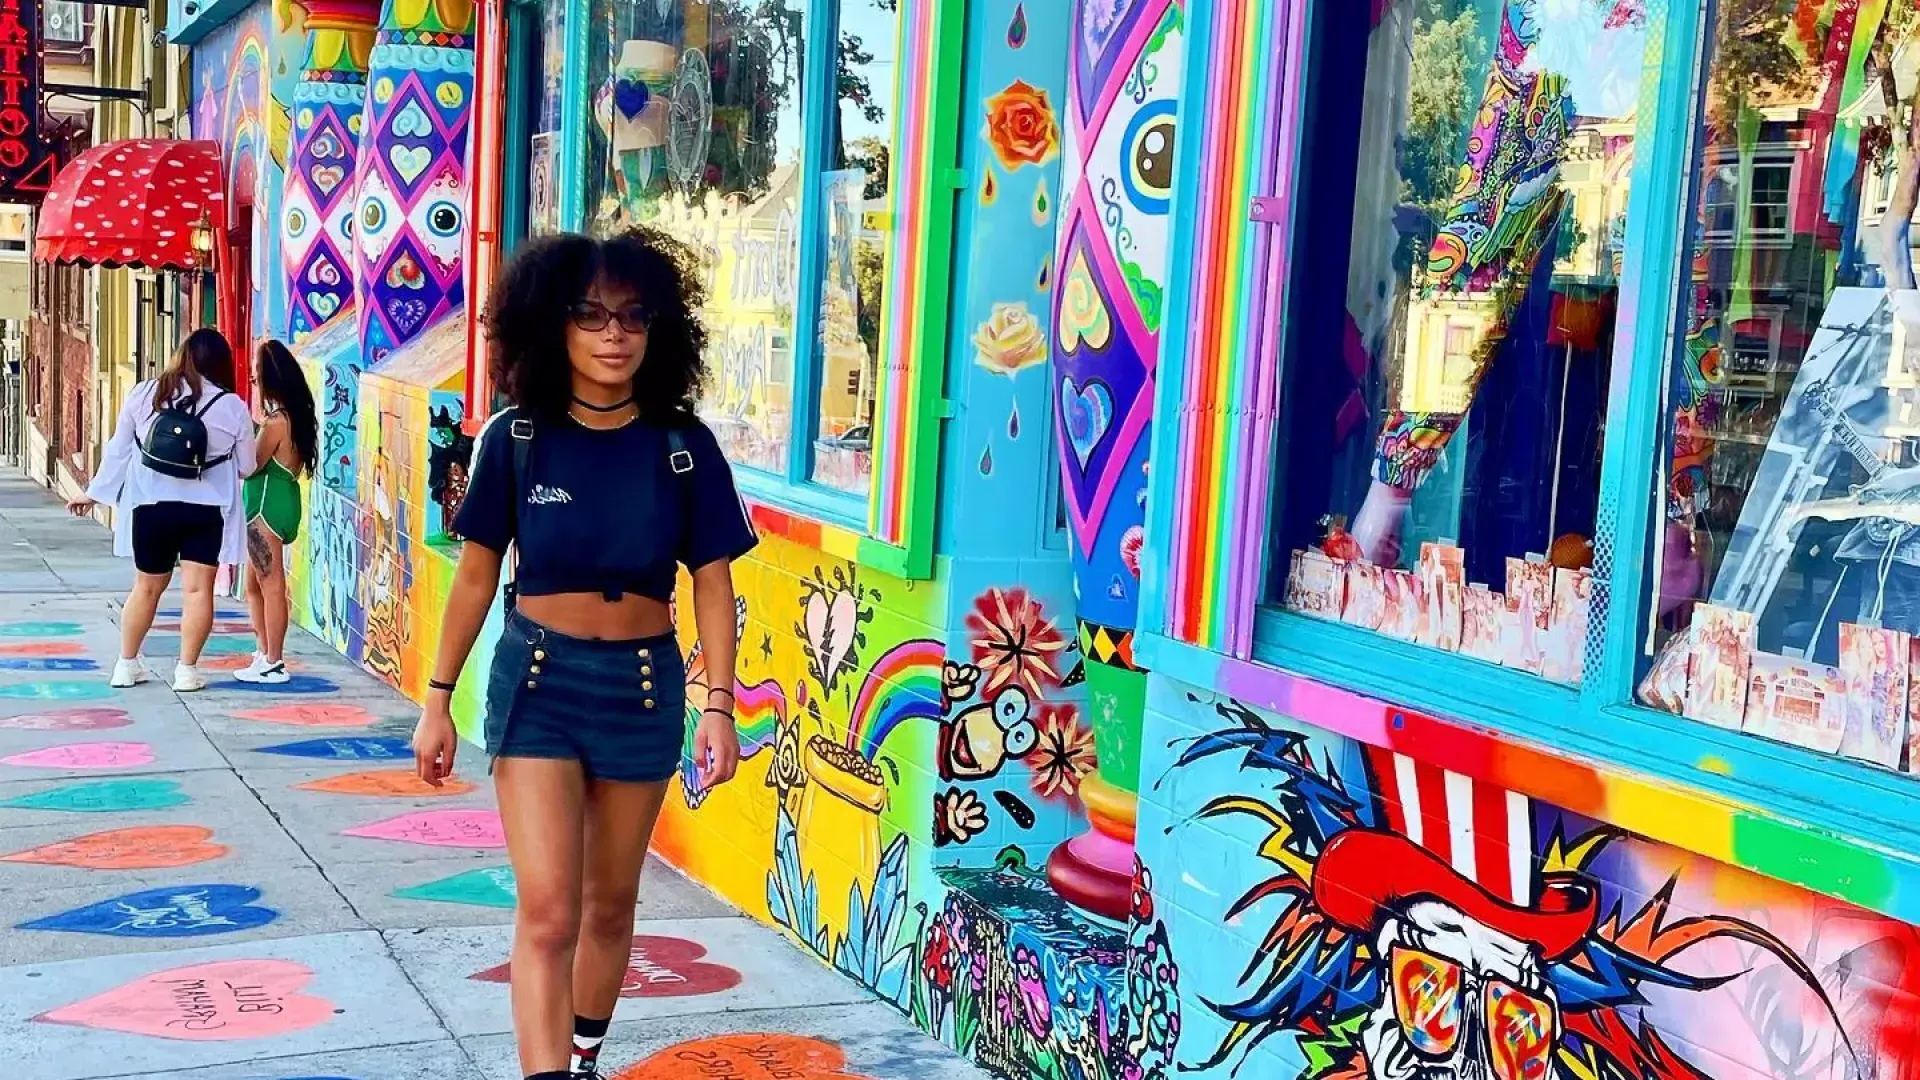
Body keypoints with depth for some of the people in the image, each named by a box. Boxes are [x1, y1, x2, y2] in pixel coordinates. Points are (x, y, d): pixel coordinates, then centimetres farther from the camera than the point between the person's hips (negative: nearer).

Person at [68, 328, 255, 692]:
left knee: (147, 586, 16)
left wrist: (95, 493, 17)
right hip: (206, 511, -3)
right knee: (197, 588, 1)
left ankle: (127, 664, 25)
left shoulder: (144, 394, -1)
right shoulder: (232, 406, -6)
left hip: (150, 506, 3)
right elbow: (246, 467, 1)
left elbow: (118, 449, 6)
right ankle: (187, 670, 1)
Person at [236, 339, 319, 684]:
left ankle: (272, 664, 1)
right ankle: (264, 655, 22)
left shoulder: (276, 422, -18)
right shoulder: (294, 415, 10)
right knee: (255, 585, 17)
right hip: (274, 502, 10)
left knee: (270, 585, -4)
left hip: (267, 506, -10)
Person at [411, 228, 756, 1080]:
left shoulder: (682, 448, -5)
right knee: (547, 910, -10)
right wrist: (438, 699, 3)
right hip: (536, 680, -1)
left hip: (643, 686, 2)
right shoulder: (516, 439, -6)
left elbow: (712, 583, -3)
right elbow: (476, 573, 1)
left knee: (609, 903, 15)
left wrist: (718, 705, -12)